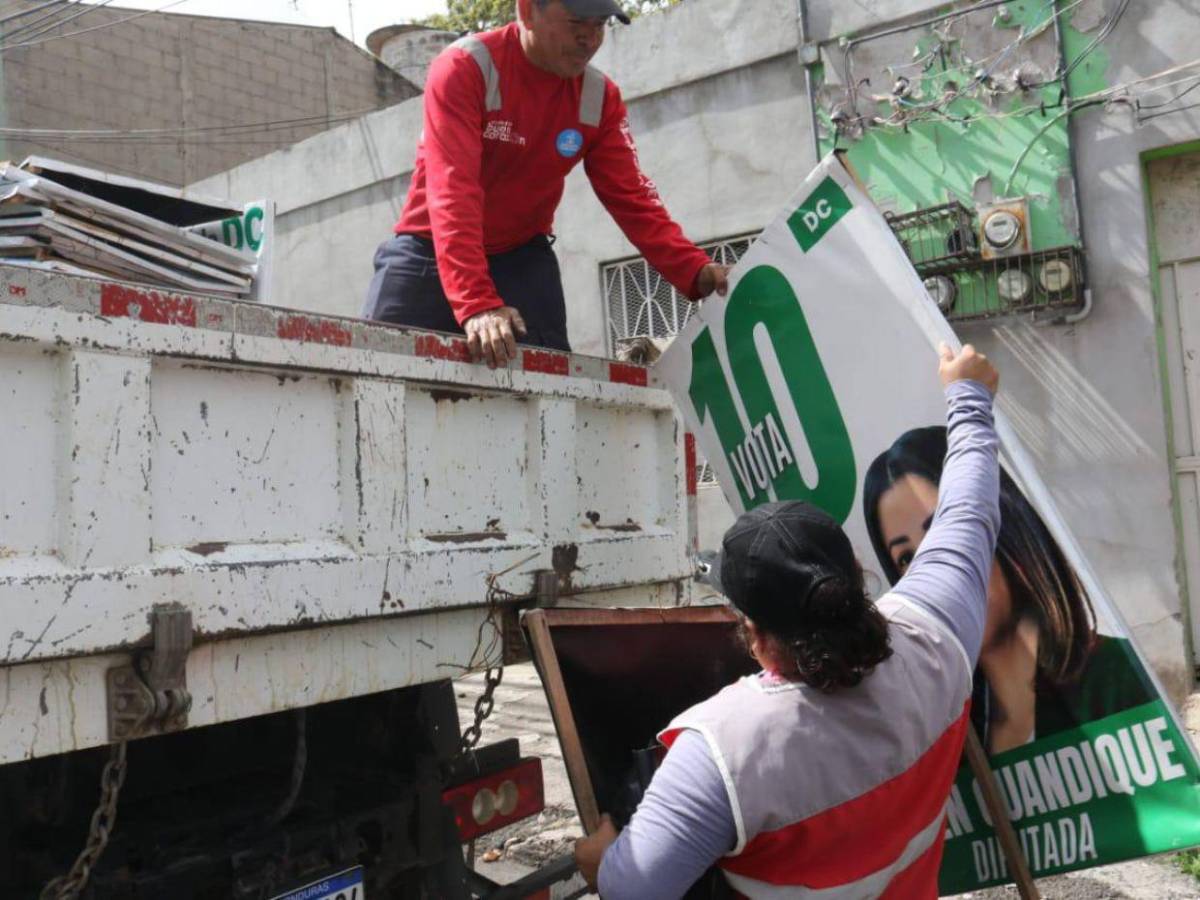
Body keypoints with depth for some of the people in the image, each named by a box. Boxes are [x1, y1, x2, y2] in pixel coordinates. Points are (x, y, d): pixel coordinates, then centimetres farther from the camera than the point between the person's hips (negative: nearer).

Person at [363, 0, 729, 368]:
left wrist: (695, 271, -25)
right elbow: (453, 192, -31)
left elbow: (632, 198, -8)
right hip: (428, 253, -3)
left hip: (521, 258, 3)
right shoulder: (464, 68, -20)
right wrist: (476, 303, -44)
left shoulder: (600, 98, -5)